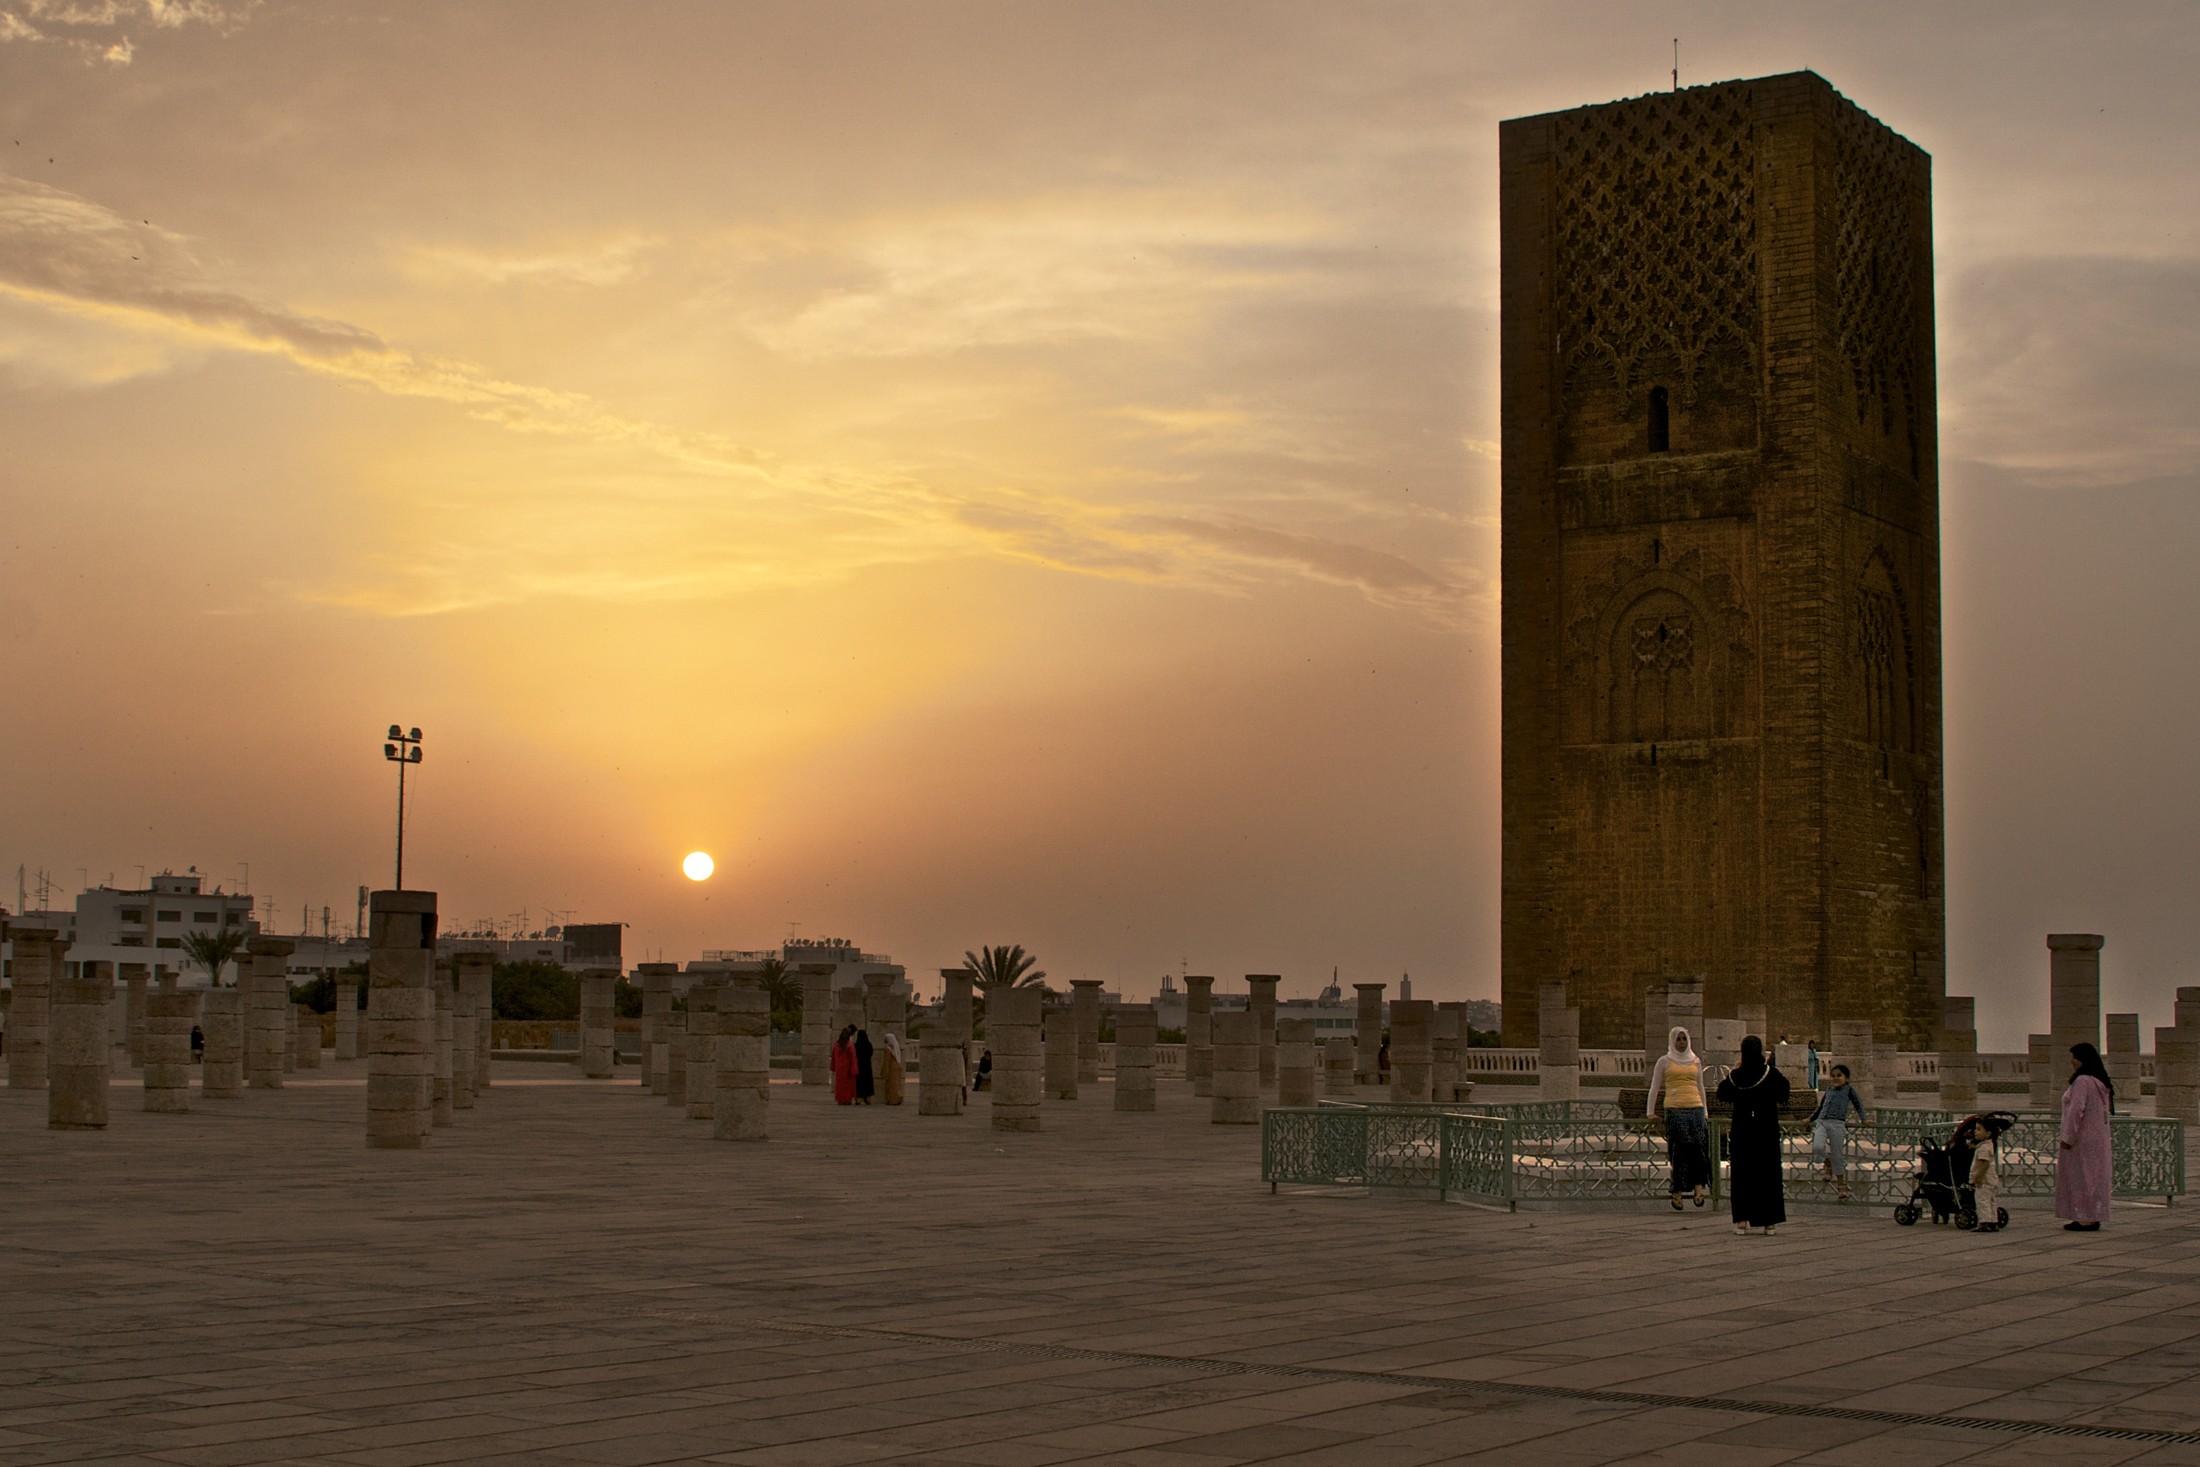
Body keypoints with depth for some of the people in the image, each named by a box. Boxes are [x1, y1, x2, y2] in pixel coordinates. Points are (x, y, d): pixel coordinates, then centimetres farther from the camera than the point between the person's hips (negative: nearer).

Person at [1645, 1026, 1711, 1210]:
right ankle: (1677, 1193, -4)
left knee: (1699, 1148, -12)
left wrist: (1705, 1112, 20)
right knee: (1680, 1150, -8)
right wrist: (1650, 1112, 7)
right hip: (1674, 1110, -3)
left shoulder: (1695, 1062, 19)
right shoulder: (1664, 1061, 10)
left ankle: (1698, 1186, -14)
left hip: (1695, 1109, 3)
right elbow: (1654, 1088, 11)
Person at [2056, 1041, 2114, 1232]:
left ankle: (2086, 1219, -5)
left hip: (2083, 1138, -9)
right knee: (2093, 1176, 11)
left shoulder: (2082, 1081, -17)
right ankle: (2093, 1218, 14)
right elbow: (2106, 1110, 16)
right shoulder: (2100, 1082, 13)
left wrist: (2067, 1138, -19)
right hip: (2097, 1137, 9)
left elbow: (2076, 1111, -22)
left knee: (2081, 1176, -5)